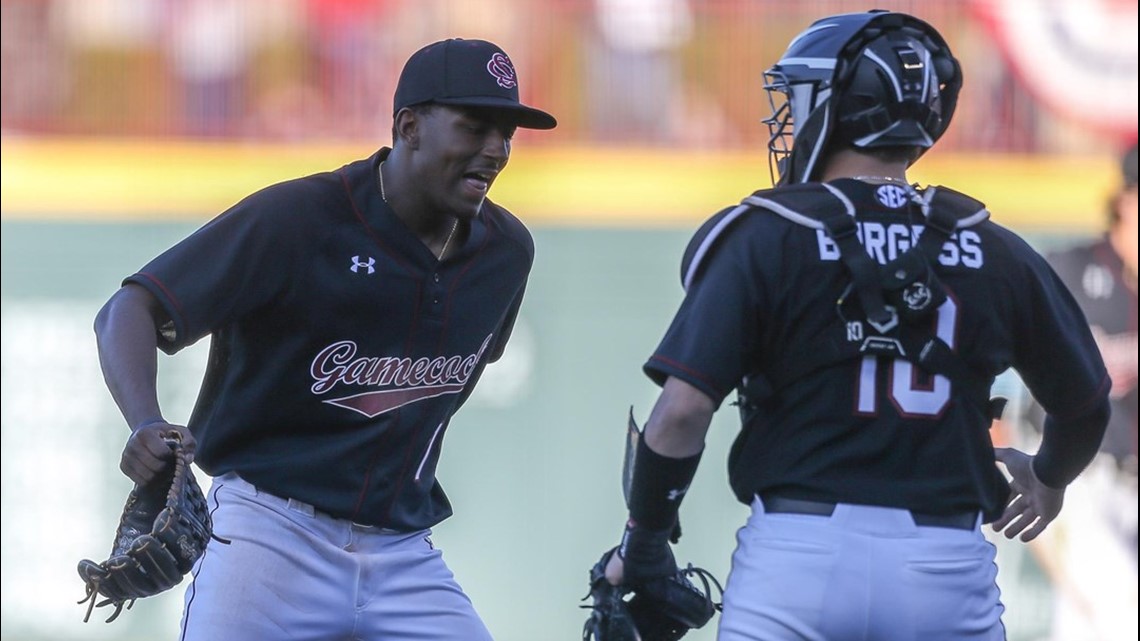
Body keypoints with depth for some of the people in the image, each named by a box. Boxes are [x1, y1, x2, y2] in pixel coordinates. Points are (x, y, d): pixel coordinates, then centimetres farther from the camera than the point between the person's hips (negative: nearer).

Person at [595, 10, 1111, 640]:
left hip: (798, 548, -2)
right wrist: (1048, 480, 40)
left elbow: (684, 408, -10)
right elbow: (1085, 405, 18)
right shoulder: (995, 254, 7)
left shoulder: (764, 238, -2)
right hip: (948, 566, 2)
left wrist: (642, 542, 4)